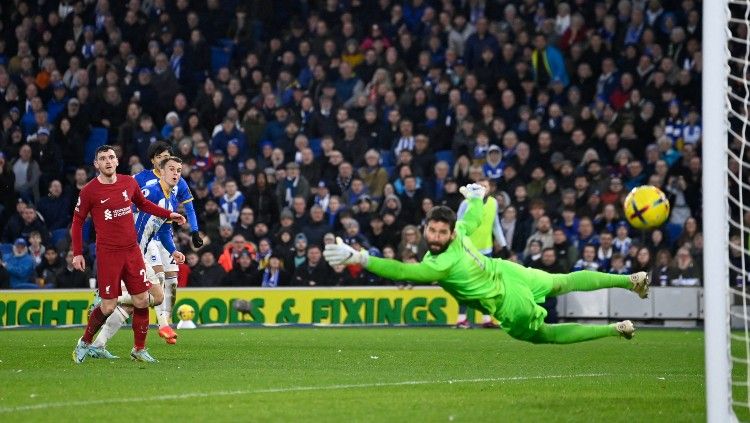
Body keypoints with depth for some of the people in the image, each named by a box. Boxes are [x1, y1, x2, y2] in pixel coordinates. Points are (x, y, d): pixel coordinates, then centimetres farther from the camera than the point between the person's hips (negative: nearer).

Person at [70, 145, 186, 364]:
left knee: (142, 301, 2)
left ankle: (139, 349, 16)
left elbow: (143, 204, 24)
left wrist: (169, 214, 17)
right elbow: (77, 221, 2)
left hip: (132, 251, 4)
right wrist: (77, 253, -1)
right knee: (108, 307, -6)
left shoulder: (129, 183, 5)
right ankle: (84, 343, 16)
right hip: (107, 253, -4)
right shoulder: (89, 191, -7)